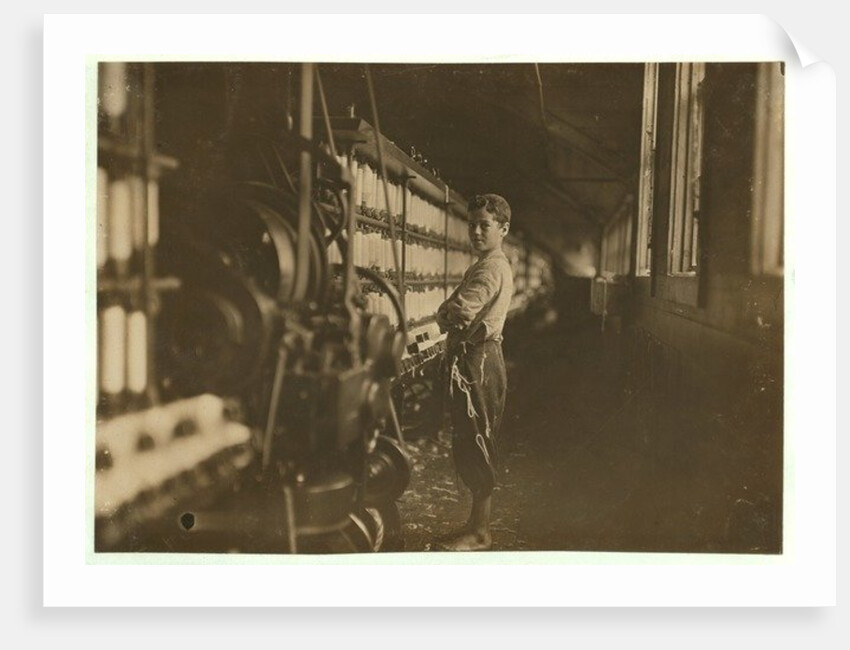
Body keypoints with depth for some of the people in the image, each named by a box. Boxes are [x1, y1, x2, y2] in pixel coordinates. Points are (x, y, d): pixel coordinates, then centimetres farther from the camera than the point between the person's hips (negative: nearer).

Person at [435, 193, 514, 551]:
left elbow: (460, 309, -26)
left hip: (477, 361, -10)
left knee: (476, 444, -5)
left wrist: (447, 313, -5)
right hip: (471, 358, 10)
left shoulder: (492, 267, -13)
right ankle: (478, 525, 23)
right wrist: (454, 317, -5)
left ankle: (479, 532, 3)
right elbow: (448, 312, 17)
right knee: (472, 445, 14)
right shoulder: (485, 266, 20)